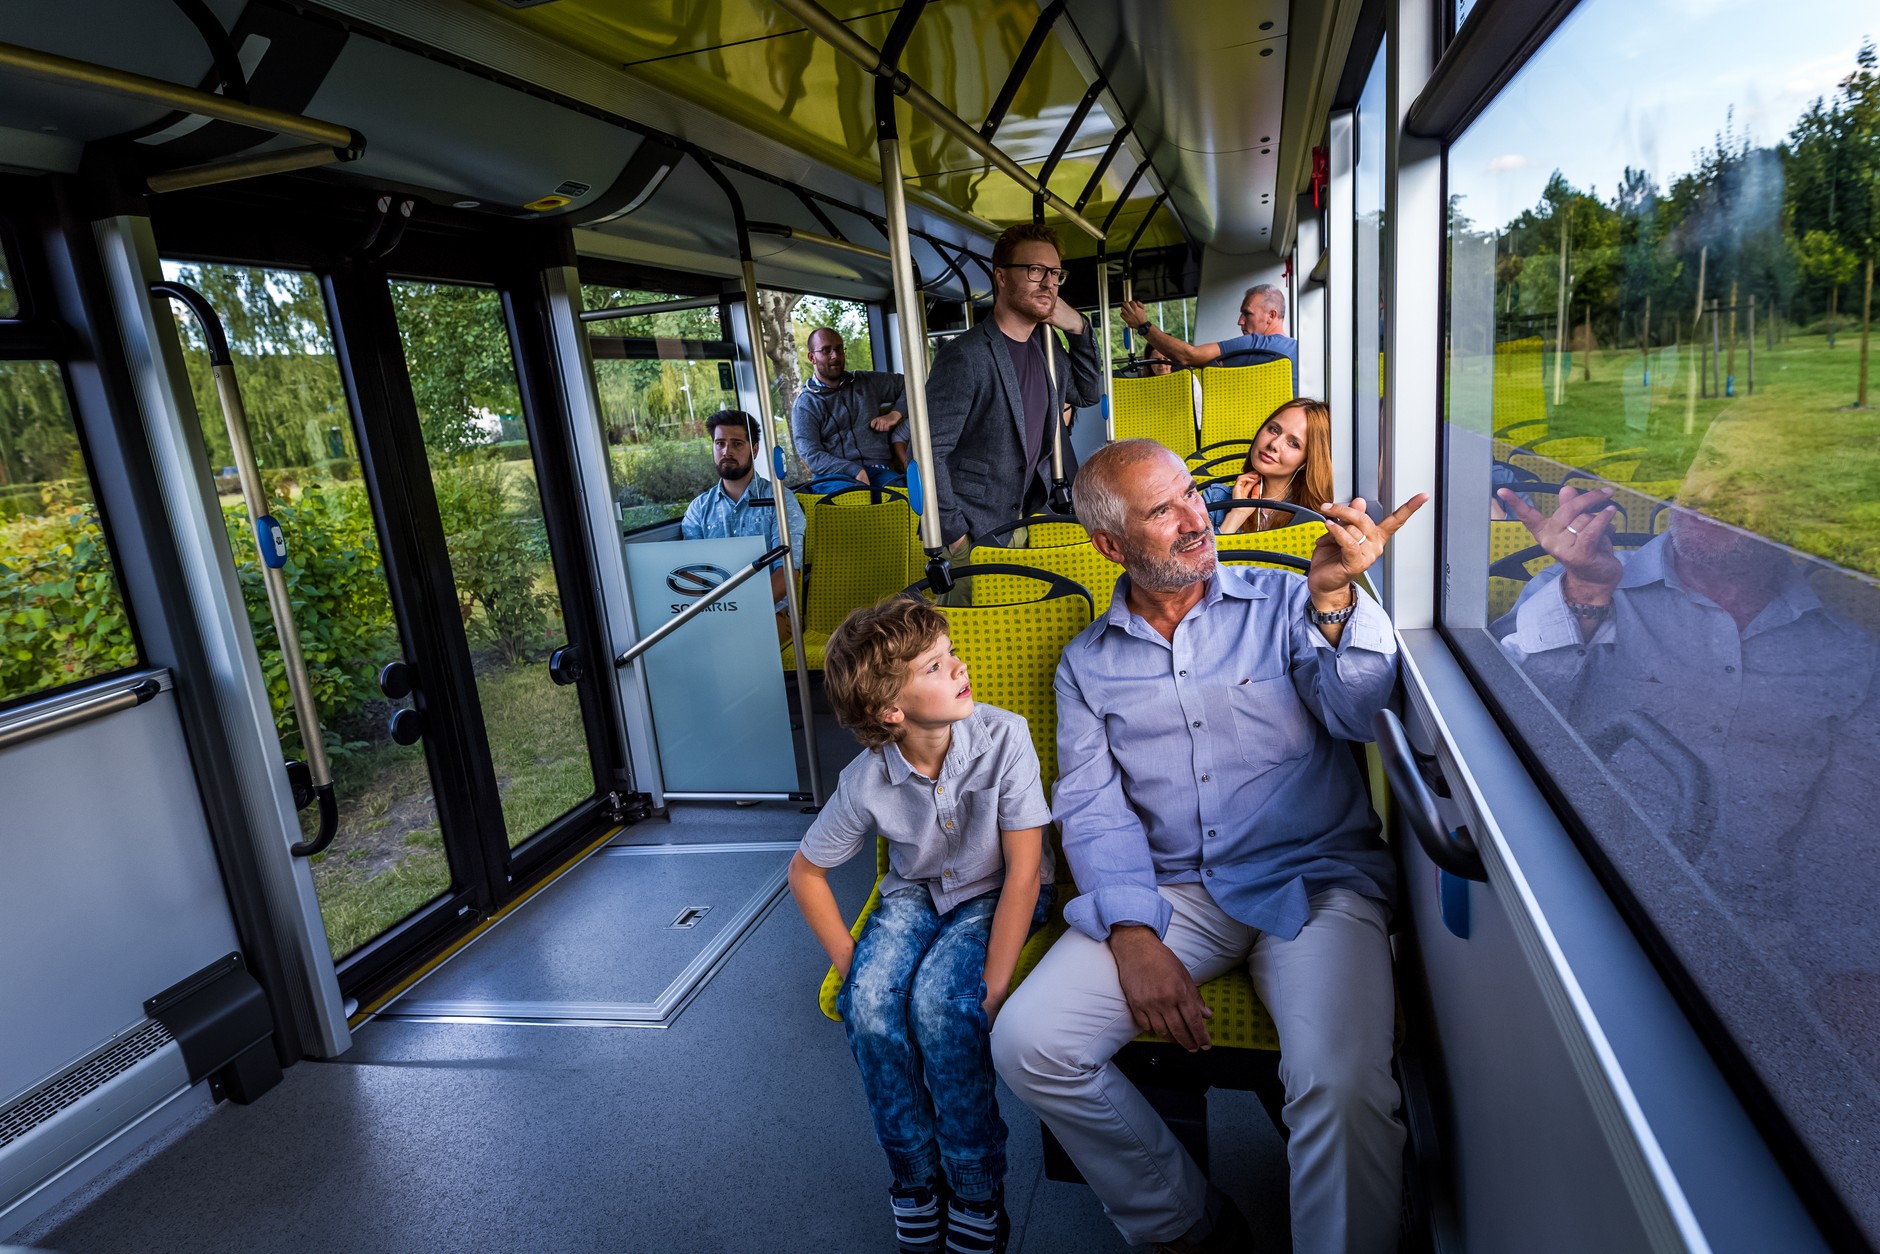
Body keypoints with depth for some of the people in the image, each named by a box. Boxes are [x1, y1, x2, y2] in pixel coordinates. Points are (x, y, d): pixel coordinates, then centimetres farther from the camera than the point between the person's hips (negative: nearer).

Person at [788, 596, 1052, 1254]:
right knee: (869, 1004, -24)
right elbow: (805, 871, -1)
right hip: (915, 893, 3)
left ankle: (977, 1189, -4)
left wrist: (992, 990, -26)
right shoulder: (867, 780, -17)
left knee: (938, 1002, -29)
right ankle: (915, 1178, 2)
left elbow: (1024, 869, -21)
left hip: (995, 894, -2)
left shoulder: (1003, 737, -25)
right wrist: (852, 964, -10)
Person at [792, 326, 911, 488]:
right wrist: (855, 471, -19)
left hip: (878, 470, 2)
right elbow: (811, 456, -4)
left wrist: (894, 414, 9)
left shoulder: (867, 382, 21)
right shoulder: (804, 405, 9)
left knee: (897, 485, -35)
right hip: (834, 474, -2)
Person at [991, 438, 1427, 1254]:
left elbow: (1355, 714, -8)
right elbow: (1093, 811, 2)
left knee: (1344, 1082, -30)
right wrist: (1133, 935, -13)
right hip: (1168, 892, 2)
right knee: (1026, 1043, -15)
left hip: (1313, 881, -1)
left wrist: (1334, 595, -25)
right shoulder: (1087, 664, 10)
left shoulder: (1282, 604, 7)